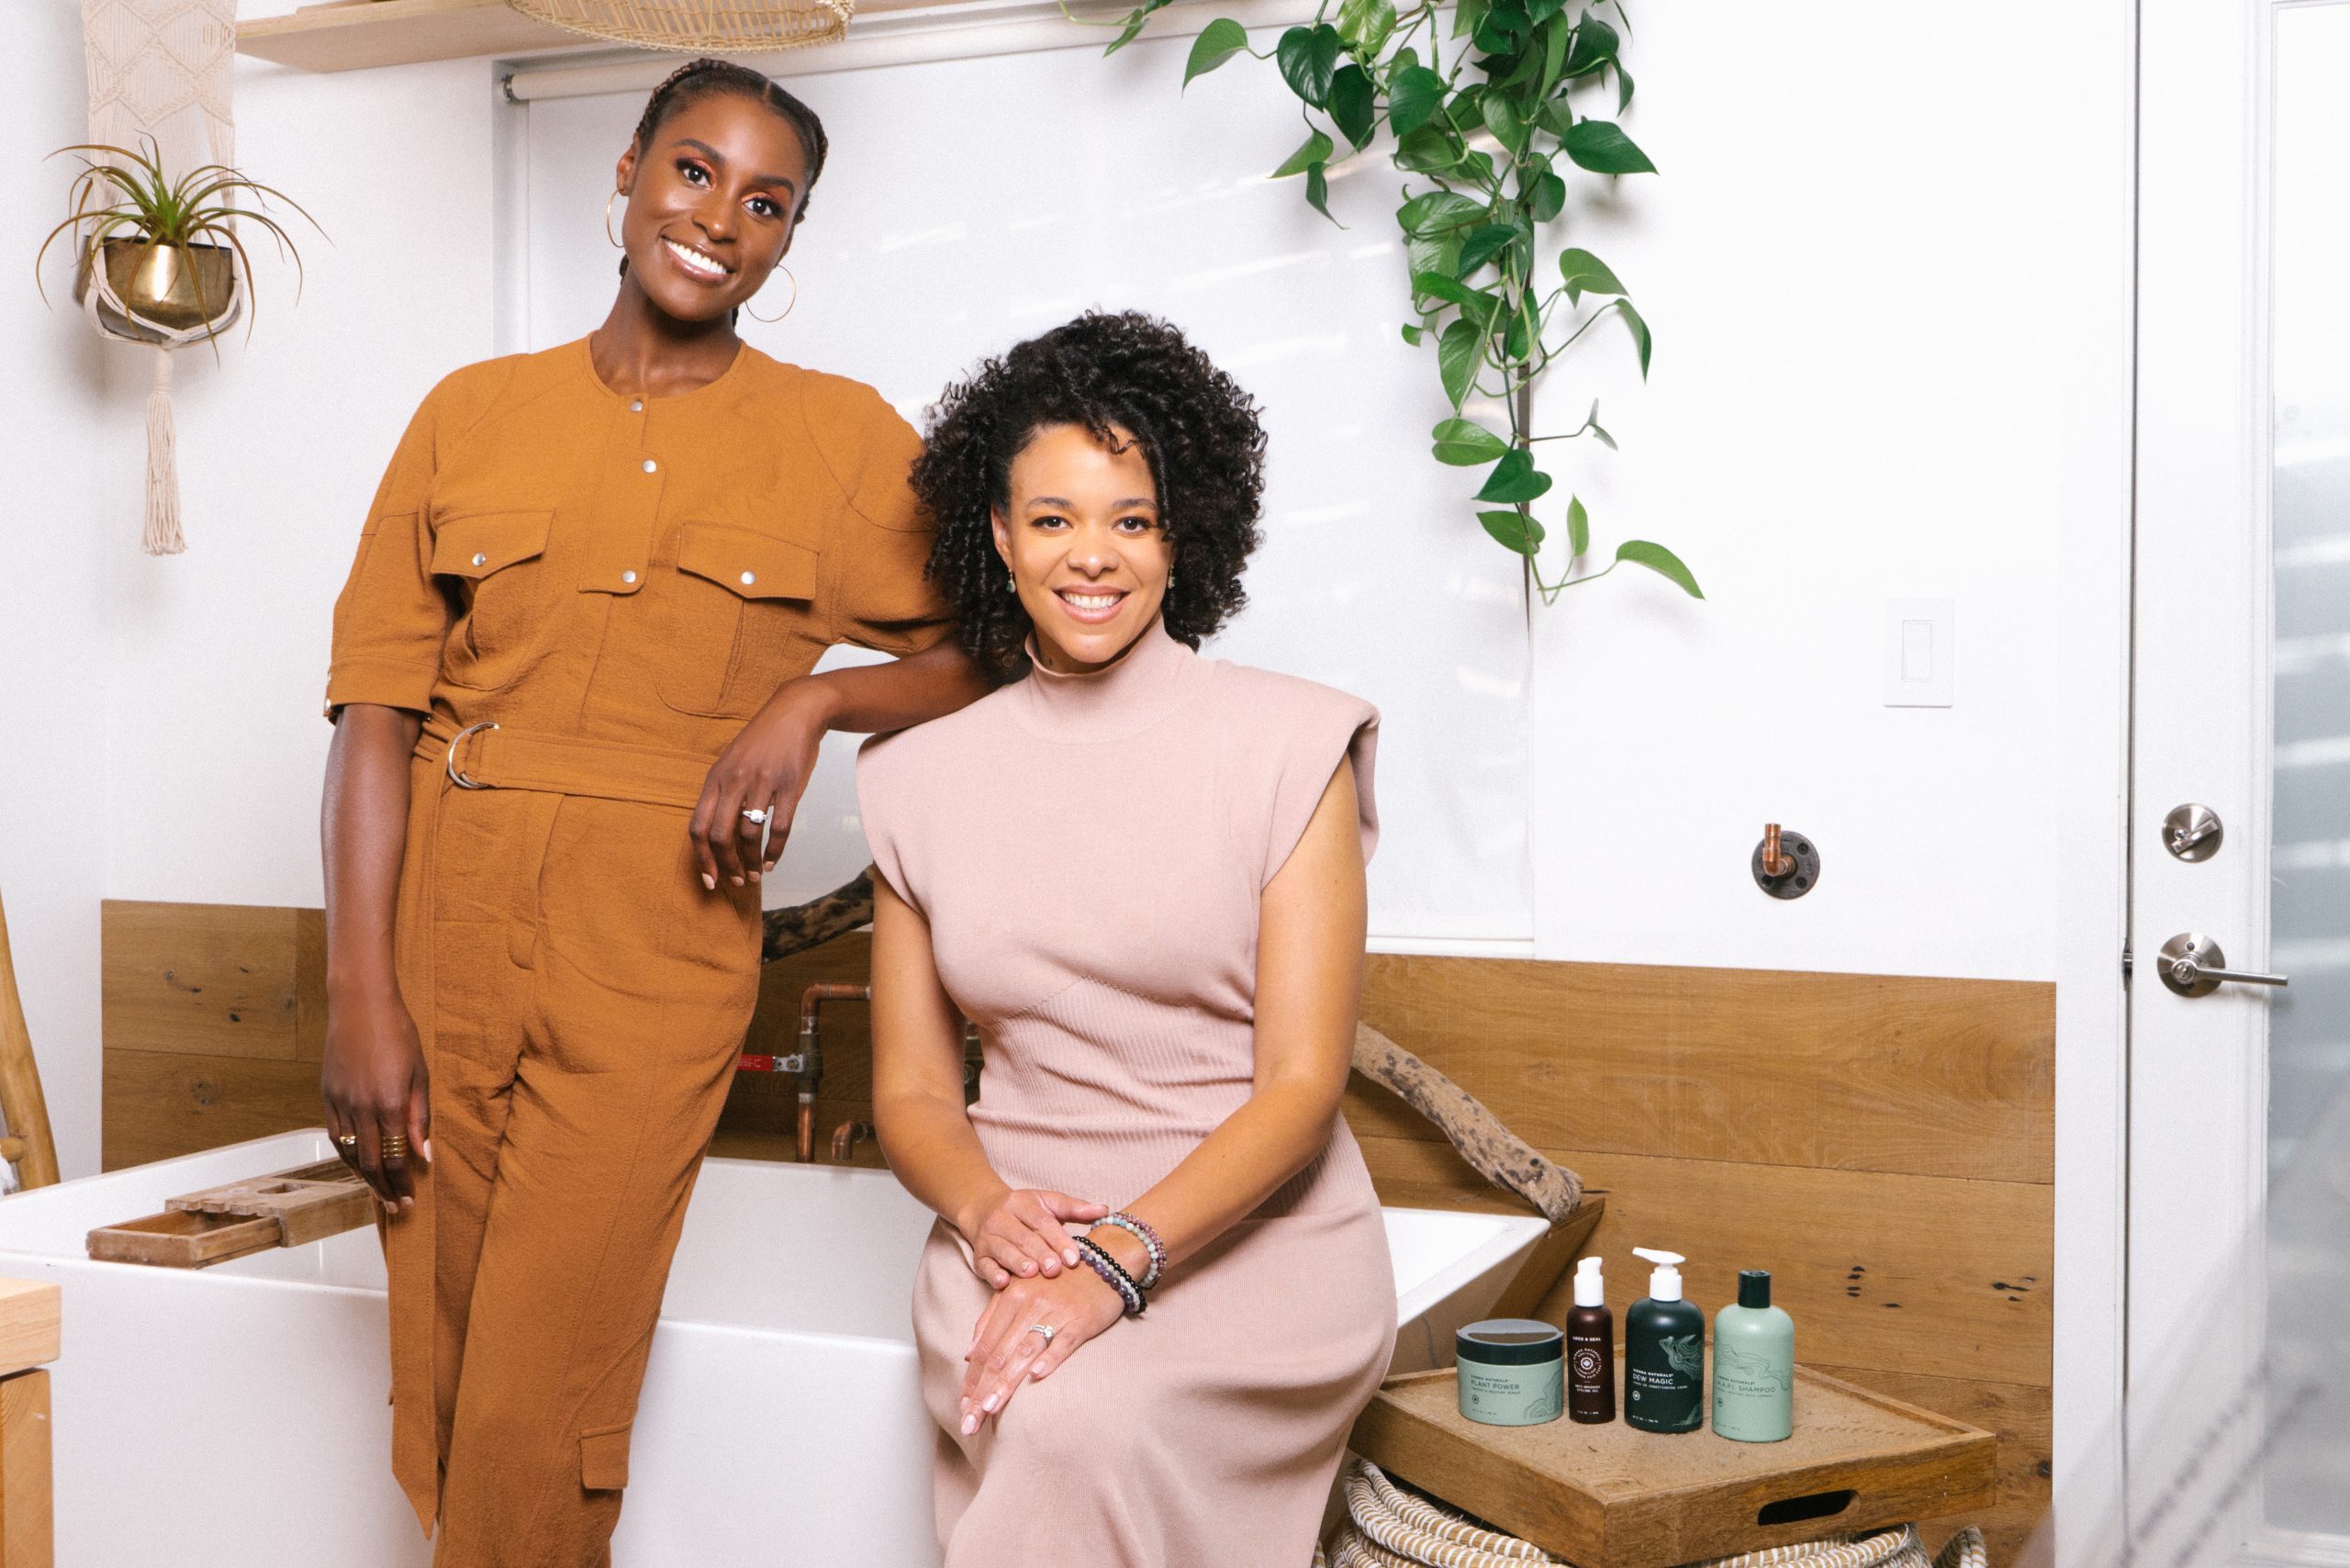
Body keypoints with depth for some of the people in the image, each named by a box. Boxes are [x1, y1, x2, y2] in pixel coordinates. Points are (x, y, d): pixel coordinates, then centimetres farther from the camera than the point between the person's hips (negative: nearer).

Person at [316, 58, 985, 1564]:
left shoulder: (840, 438, 4)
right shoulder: (474, 412, 8)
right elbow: (377, 713, 2)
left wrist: (814, 703, -12)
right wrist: (362, 1002, -6)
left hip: (654, 950, -2)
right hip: (442, 929, 2)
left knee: (533, 1428, -3)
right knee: (441, 1395, 9)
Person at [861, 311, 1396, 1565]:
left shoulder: (1289, 744, -2)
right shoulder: (925, 779, 9)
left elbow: (1301, 1084, -8)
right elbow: (911, 1089, 11)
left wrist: (1125, 1253, -22)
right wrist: (986, 1210, -12)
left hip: (1252, 1238, -2)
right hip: (1021, 1242, 3)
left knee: (1084, 1420, -31)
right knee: (1045, 1422, -30)